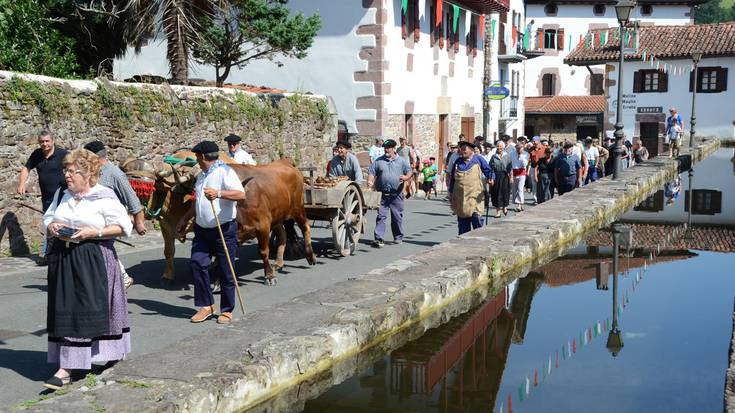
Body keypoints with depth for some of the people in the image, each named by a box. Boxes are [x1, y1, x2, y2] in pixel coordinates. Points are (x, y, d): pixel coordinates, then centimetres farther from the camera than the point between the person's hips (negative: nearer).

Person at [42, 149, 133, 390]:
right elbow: (47, 218, 22)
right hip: (63, 258, 6)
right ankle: (65, 367, 13)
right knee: (64, 311, 6)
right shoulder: (61, 194, 12)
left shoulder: (104, 197, -8)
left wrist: (94, 232, -19)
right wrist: (52, 227, -1)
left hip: (94, 259, -6)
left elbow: (123, 226, -9)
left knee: (90, 309, -6)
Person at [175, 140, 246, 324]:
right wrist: (185, 219, 28)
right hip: (202, 229, 7)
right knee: (197, 263, -4)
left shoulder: (225, 172, -11)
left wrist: (218, 193, -35)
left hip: (224, 229, -7)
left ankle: (227, 311, 13)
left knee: (226, 271, 1)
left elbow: (241, 194, -25)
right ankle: (206, 305, 7)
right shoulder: (202, 175, 16)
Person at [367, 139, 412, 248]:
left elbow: (409, 171, 5)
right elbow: (371, 172, 6)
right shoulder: (379, 161, 10)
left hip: (396, 195, 0)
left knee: (397, 217, 8)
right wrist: (370, 181, -13)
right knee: (381, 216, -6)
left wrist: (406, 177, -17)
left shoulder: (401, 161, 9)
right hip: (382, 194, 0)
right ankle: (378, 238, -8)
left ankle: (398, 237, 22)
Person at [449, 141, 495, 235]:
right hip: (460, 198, 3)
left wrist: (491, 179, -15)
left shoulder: (478, 159, 6)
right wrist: (451, 193, 16)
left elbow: (488, 171, 6)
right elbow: (453, 179, 18)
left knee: (477, 218, -12)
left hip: (475, 197, -3)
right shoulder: (458, 162, 14)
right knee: (462, 221, 6)